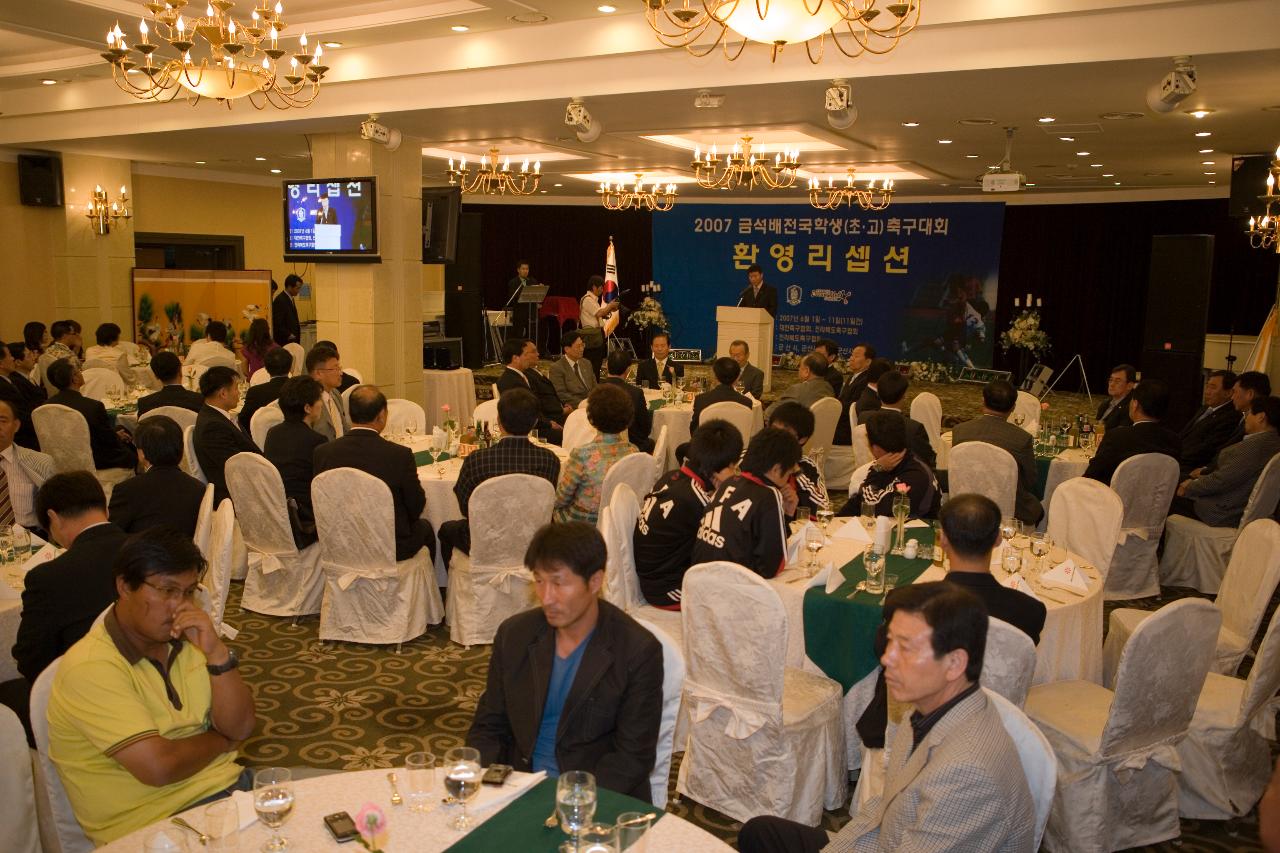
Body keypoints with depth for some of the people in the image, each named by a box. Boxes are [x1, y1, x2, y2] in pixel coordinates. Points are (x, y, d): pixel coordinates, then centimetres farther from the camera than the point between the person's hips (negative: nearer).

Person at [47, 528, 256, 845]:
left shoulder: (185, 637, 6)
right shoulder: (91, 667, -15)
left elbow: (240, 728, 1)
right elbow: (158, 767, -22)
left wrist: (217, 652, -13)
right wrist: (220, 741, -2)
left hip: (227, 786, 7)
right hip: (151, 825, -7)